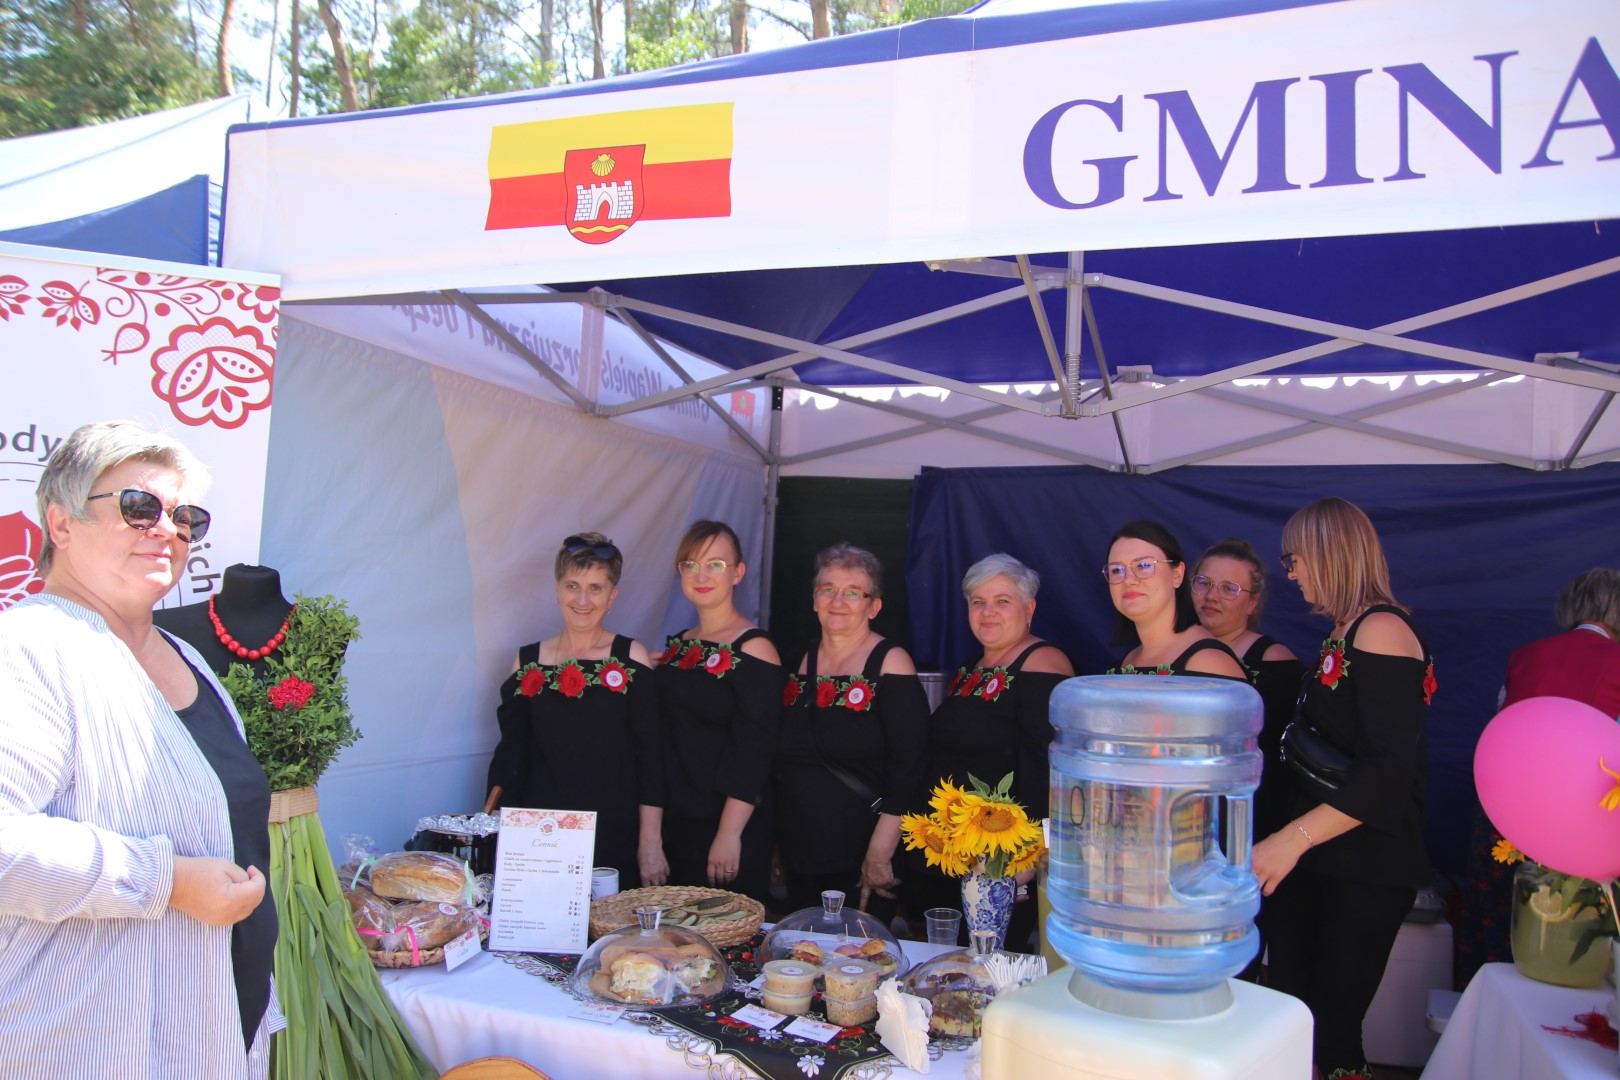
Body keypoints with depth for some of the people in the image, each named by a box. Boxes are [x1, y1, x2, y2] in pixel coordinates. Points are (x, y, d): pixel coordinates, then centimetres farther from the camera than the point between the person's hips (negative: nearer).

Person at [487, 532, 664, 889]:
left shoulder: (631, 659, -2)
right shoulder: (528, 663, 5)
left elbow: (649, 756, -3)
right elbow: (511, 755, 7)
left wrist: (650, 841, -7)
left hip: (615, 836, -2)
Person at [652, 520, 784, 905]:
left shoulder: (754, 648, -11)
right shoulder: (676, 647, 10)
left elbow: (753, 754, -16)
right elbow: (662, 741, 13)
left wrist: (729, 836, -18)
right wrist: (652, 827, 8)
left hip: (729, 829, -6)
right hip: (674, 825, 6)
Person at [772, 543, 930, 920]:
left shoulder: (890, 662, -9)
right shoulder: (804, 661, 8)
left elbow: (909, 767, -15)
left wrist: (880, 854, -18)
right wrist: (773, 846, 12)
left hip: (862, 862, -5)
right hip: (798, 857, 5)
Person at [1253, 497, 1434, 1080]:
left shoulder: (1381, 629, -14)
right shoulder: (1343, 634, 14)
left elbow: (1390, 770, -23)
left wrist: (1292, 839, -28)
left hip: (1364, 868, -8)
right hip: (1312, 859, 8)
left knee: (1330, 1025, -3)